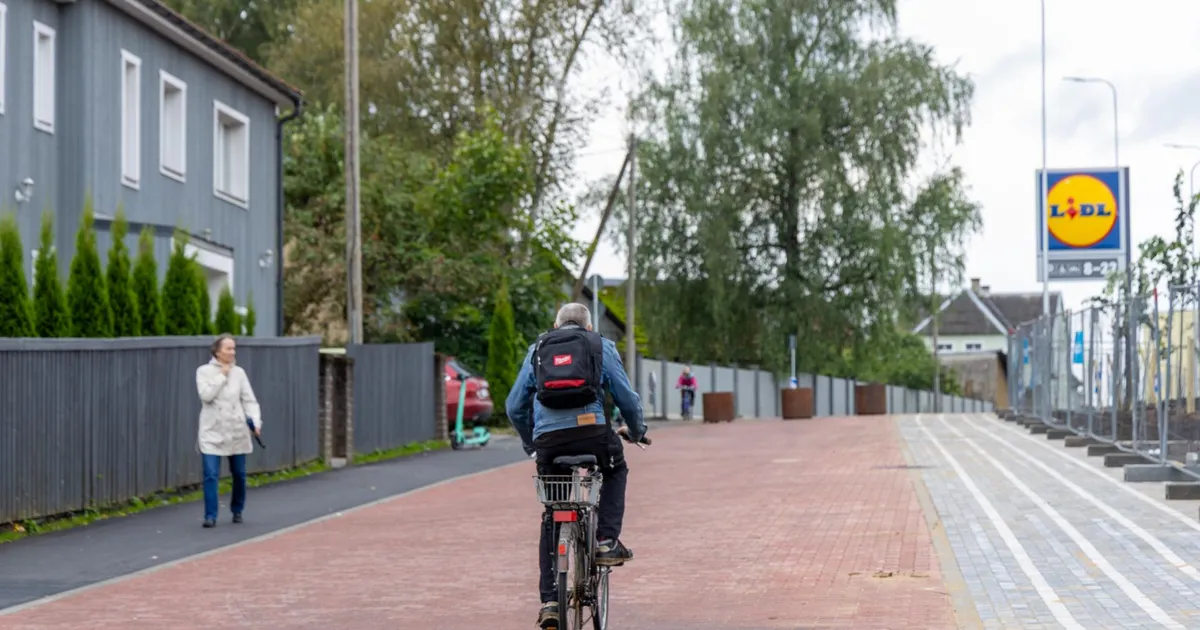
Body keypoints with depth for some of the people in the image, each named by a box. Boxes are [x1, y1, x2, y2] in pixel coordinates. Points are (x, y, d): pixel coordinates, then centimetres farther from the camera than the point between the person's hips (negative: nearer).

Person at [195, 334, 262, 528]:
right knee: (211, 474, -11)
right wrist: (222, 376, -11)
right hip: (212, 432, -3)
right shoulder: (204, 371, -1)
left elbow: (249, 400, 3)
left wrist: (256, 421, -12)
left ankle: (237, 511, 28)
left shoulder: (239, 372, 5)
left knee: (239, 474, 10)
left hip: (236, 431, 3)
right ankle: (211, 516, -6)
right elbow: (206, 395, -15)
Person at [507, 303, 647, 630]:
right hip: (593, 432, -2)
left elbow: (514, 407, 21)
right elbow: (627, 398, 14)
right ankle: (607, 540, 14)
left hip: (548, 441, 2)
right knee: (616, 471, 32)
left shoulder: (537, 349, 22)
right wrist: (636, 431, 33)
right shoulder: (602, 346, 17)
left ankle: (549, 601, 10)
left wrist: (530, 443, 37)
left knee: (552, 519, 17)